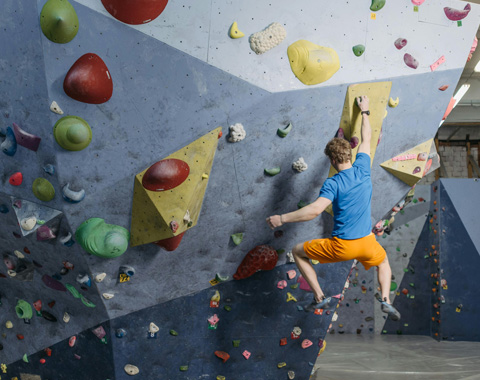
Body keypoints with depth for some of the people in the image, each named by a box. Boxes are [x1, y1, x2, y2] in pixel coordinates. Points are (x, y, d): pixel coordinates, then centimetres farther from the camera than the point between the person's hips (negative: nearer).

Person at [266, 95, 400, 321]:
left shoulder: (332, 184, -15)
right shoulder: (362, 170, -1)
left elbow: (315, 210, -29)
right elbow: (366, 139, 15)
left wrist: (282, 219, -25)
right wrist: (364, 111, 28)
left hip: (341, 246, -5)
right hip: (367, 243, 5)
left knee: (297, 252, 16)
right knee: (383, 262, 38)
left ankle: (320, 298, 10)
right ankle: (386, 300, 13)